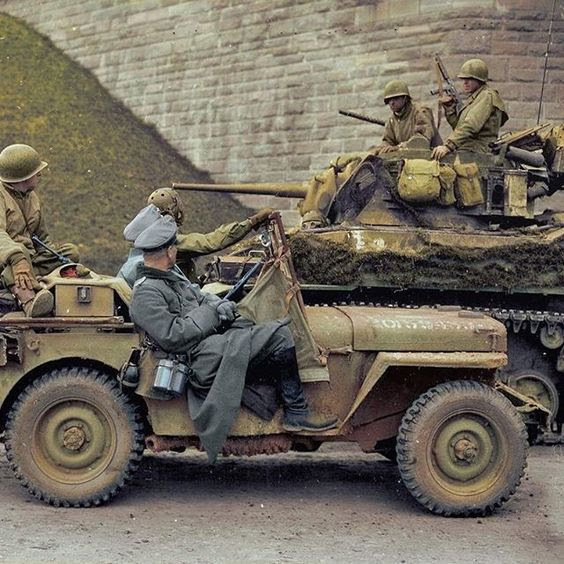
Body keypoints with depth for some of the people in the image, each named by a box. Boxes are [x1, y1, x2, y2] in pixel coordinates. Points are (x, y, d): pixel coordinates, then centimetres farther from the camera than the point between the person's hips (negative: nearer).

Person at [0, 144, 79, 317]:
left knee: (71, 252, -8)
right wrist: (17, 261, -48)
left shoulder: (31, 197, 16)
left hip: (29, 258, 8)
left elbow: (42, 237, 25)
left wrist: (56, 259, 7)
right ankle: (28, 300, -66)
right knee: (19, 249, -39)